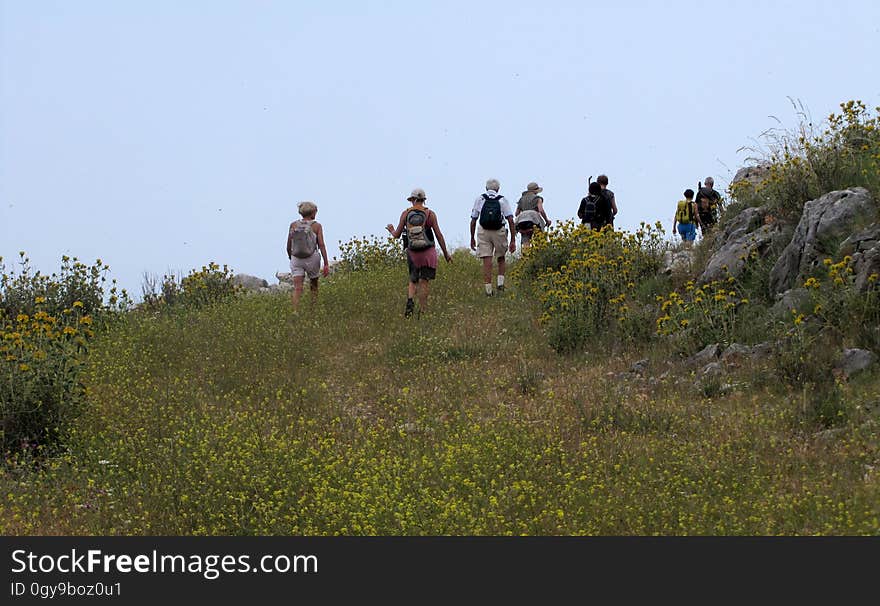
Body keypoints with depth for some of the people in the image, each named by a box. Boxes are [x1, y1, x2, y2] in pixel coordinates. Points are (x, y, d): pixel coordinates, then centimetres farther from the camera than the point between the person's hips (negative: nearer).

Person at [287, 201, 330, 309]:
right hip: (312, 258, -1)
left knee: (297, 288, -4)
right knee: (314, 284, 21)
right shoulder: (316, 226, -4)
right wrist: (326, 264, -9)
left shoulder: (293, 225, 2)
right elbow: (321, 245, -9)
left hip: (296, 259, 1)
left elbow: (288, 246, 5)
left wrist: (291, 259, 22)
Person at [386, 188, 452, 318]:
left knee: (413, 280, 16)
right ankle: (422, 312, 1)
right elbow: (439, 235, -4)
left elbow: (397, 235, 2)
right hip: (428, 252, -2)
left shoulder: (405, 213, -1)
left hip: (412, 252, 2)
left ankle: (410, 300, -11)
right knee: (424, 282, 4)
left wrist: (391, 229, 26)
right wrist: (446, 253, 5)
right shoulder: (430, 214, -5)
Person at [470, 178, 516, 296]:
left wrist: (472, 238, 18)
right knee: (501, 259, 21)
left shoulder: (480, 199, 7)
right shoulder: (503, 200, 4)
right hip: (499, 232, 0)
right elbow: (510, 221, -4)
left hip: (483, 233, 0)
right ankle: (500, 283, 6)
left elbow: (473, 221, 8)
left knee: (487, 262, -1)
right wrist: (513, 240, -2)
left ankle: (488, 290, -4)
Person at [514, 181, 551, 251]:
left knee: (525, 244, -7)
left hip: (521, 222, 4)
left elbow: (516, 214, 18)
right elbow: (541, 210, -10)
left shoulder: (522, 199, 20)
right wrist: (547, 220, 2)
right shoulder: (538, 199, 5)